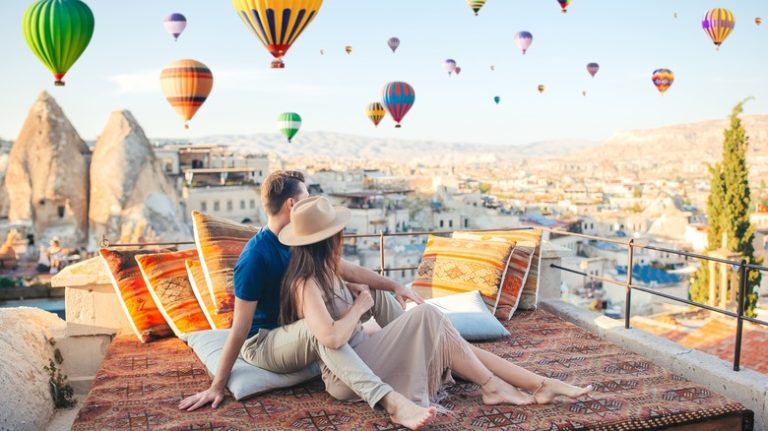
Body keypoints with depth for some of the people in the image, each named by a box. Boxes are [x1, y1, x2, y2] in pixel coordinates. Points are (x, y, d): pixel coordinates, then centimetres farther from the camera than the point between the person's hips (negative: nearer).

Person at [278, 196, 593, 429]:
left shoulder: (325, 272, 11)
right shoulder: (306, 285, -19)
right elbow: (331, 337, -32)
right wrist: (360, 306, -16)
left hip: (361, 354, 9)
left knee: (448, 343, -4)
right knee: (426, 316, -20)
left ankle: (542, 384, -7)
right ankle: (491, 386, -9)